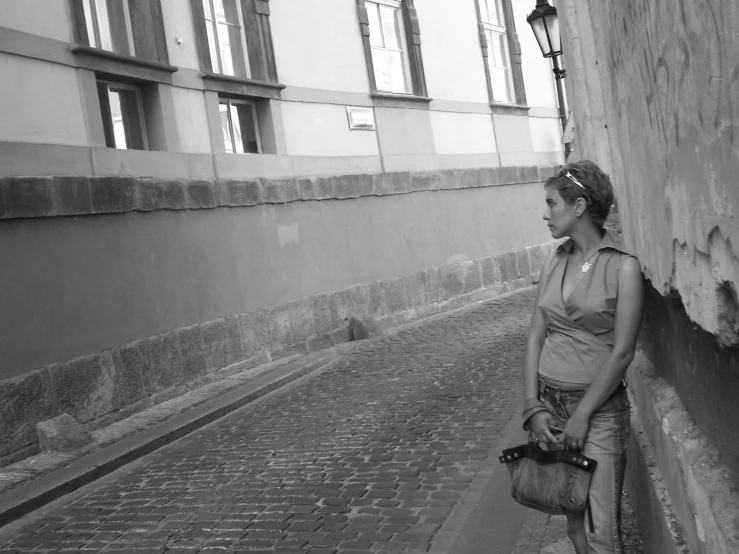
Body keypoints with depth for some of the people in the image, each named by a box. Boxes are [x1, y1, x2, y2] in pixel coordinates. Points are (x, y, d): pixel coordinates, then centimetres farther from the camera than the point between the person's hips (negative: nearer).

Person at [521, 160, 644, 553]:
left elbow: (622, 351, -12)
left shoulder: (623, 267, -9)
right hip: (548, 402, 5)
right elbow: (536, 337, 5)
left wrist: (582, 415, -12)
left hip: (599, 407, -5)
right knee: (573, 521, 15)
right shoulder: (555, 262, 6)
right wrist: (534, 407, -4)